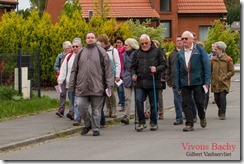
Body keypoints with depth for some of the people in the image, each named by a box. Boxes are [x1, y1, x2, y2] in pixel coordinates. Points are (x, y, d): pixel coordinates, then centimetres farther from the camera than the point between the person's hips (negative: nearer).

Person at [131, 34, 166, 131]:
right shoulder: (137, 53, 12)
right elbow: (133, 67, 20)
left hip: (153, 82, -2)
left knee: (153, 104, 4)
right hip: (140, 83, 2)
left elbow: (164, 65, 3)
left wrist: (156, 69, -16)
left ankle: (153, 123, 18)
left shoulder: (157, 52, 4)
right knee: (138, 100, -14)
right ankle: (142, 122, -4)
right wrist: (133, 74, 1)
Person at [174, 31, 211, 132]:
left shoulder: (200, 50, 2)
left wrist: (207, 81, -8)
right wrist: (177, 86, 7)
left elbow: (206, 66, -1)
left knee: (199, 102, 2)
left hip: (198, 82, -3)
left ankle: (202, 117, 30)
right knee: (186, 103, -2)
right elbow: (176, 70, 12)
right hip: (185, 83, 3)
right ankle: (189, 124, 2)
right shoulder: (180, 54, 11)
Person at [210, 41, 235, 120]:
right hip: (215, 83, 4)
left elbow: (232, 71, -1)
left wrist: (225, 77, -11)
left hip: (224, 83, -4)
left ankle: (222, 113, -4)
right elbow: (211, 70, 15)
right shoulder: (213, 59, 6)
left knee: (222, 96, -15)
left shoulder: (228, 59, -5)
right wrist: (212, 78, 2)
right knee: (216, 98, 5)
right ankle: (221, 109, 33)